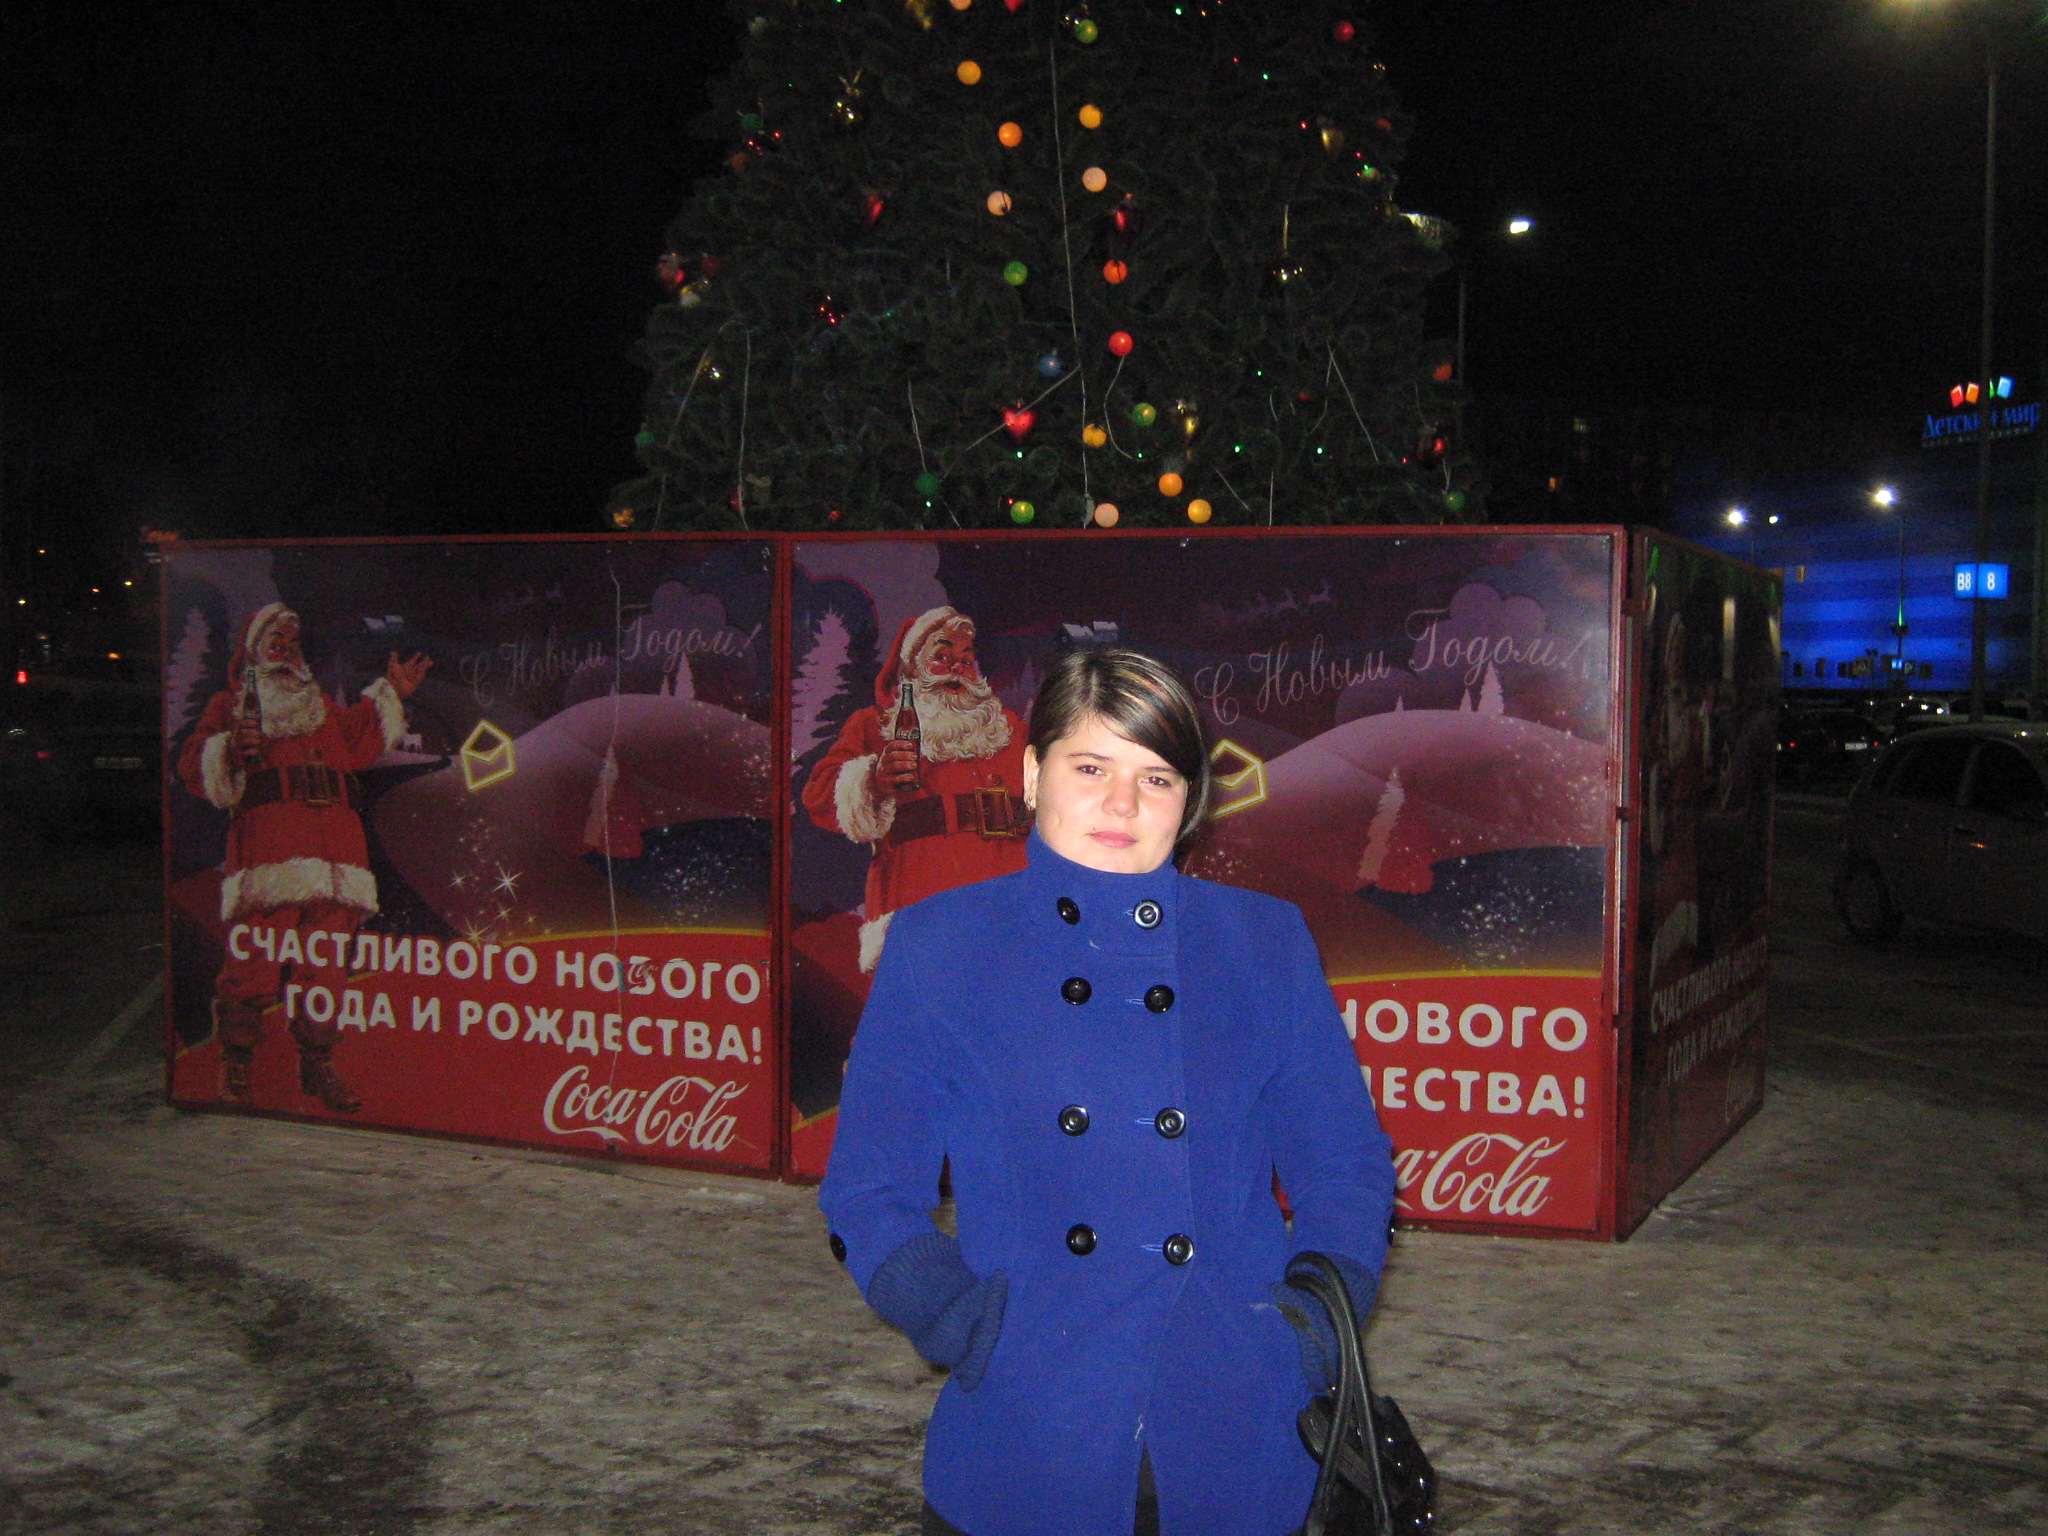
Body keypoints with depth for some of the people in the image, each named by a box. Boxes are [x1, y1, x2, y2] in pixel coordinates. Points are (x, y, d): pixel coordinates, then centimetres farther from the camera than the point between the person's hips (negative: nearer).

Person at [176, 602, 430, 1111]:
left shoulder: (323, 706, 34)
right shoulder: (230, 703, 18)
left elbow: (357, 744, 25)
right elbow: (194, 765, 9)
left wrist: (390, 696, 25)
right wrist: (230, 747, -11)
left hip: (333, 843, 4)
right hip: (266, 846, -4)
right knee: (256, 959, -13)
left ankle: (318, 1067, 4)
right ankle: (235, 1065, -2)